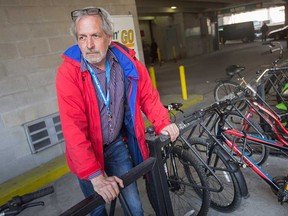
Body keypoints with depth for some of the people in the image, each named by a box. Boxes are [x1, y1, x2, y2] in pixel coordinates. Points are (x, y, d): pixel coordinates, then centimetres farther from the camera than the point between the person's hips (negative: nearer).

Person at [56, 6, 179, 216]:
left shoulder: (127, 62, -13)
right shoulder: (68, 72, -23)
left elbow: (147, 95, 3)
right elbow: (74, 128, -28)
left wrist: (162, 123, -9)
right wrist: (95, 175, -32)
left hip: (116, 144, 2)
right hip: (87, 152, -2)